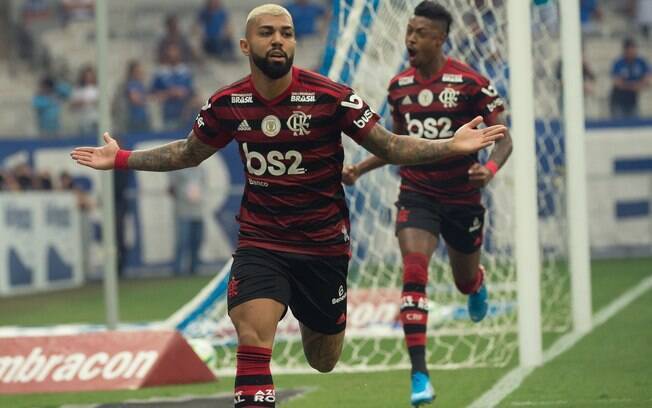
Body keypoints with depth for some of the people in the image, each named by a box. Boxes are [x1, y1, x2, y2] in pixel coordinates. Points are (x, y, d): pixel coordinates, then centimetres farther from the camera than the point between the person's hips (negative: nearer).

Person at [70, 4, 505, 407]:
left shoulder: (331, 97, -14)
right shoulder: (228, 104, -6)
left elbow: (390, 147, -8)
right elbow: (189, 154, 14)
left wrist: (451, 146, -22)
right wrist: (122, 159, 11)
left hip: (323, 245, 0)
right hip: (260, 242, 0)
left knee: (323, 362, 14)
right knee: (253, 339, -24)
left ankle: (318, 323, 52)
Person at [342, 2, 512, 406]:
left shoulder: (469, 82, -12)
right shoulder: (399, 85, 2)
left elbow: (503, 138, -8)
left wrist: (490, 168, -29)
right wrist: (361, 168, 6)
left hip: (462, 196, -2)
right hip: (417, 194, 2)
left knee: (465, 281, 16)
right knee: (414, 271, -20)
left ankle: (478, 284, 60)